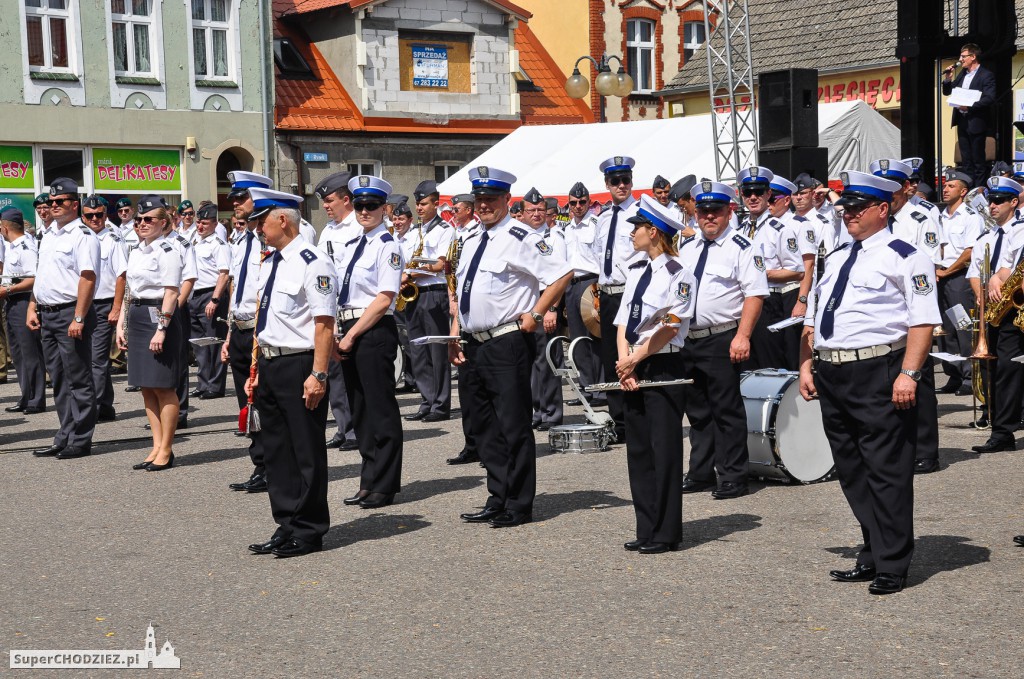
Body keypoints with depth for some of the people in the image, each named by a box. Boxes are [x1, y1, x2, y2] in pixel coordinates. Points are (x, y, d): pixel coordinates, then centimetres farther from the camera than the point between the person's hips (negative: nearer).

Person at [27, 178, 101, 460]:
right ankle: (64, 438, 20)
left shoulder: (83, 236, -10)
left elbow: (87, 278, -18)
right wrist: (33, 307, 15)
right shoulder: (49, 235, 17)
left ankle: (79, 441, 4)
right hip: (47, 315, 9)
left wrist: (78, 319, -23)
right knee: (59, 381, 13)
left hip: (70, 313, -9)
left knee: (78, 381, -2)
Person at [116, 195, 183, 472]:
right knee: (146, 387, 9)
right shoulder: (136, 252, 15)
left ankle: (166, 451, 5)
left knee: (163, 387, -3)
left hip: (158, 316, -8)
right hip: (137, 318, 8)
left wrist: (161, 329, -21)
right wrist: (121, 324, 13)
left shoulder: (167, 252, -10)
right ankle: (157, 447, 16)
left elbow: (171, 294, -15)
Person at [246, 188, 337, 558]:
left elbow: (324, 323, -19)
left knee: (307, 451, 0)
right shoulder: (269, 263, 14)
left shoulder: (312, 262, -14)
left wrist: (318, 375, -23)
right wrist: (258, 370, 18)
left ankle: (308, 531, 9)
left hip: (299, 367, -9)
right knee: (277, 450, 14)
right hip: (270, 366, 9)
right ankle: (287, 526, 24)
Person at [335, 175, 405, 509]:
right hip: (349, 331, 8)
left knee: (380, 407, -3)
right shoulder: (350, 246, 15)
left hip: (375, 331, -8)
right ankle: (369, 481, 22)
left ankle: (383, 486, 4)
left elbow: (384, 299, -15)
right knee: (359, 409, 13)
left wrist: (353, 335, -16)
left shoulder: (387, 245, -8)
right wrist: (341, 333, 5)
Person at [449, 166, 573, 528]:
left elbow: (562, 273, -14)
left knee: (513, 426, -3)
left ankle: (518, 506, 5)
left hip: (507, 345, -8)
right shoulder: (471, 240, 15)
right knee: (485, 426, 14)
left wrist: (536, 313, -14)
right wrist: (456, 332, 14)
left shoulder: (520, 238, -10)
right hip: (473, 345, 9)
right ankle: (498, 500, 24)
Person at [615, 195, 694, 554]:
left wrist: (635, 359, -11)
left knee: (664, 450, -3)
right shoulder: (636, 271, 13)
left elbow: (669, 329, -14)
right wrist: (624, 363, -5)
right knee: (638, 450, 10)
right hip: (632, 371, 8)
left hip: (663, 369, -8)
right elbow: (623, 321, 9)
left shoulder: (677, 274, -9)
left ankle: (665, 533, 5)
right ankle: (647, 529, 18)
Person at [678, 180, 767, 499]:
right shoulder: (686, 248, 14)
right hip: (686, 340, 7)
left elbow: (755, 294, -14)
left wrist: (742, 336, -22)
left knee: (727, 410, -3)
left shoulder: (741, 247, -6)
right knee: (697, 410, 15)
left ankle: (733, 478, 4)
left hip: (722, 340, -7)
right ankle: (700, 473, 25)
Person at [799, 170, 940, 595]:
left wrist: (908, 374, -20)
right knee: (851, 472, 12)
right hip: (832, 377, 8)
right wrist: (806, 367, 12)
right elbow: (812, 319, 22)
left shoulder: (904, 257, -3)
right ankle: (872, 556, 23)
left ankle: (890, 568, 5)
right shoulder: (835, 261, 20)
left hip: (880, 373, -8)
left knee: (887, 472, -3)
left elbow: (923, 320, -11)